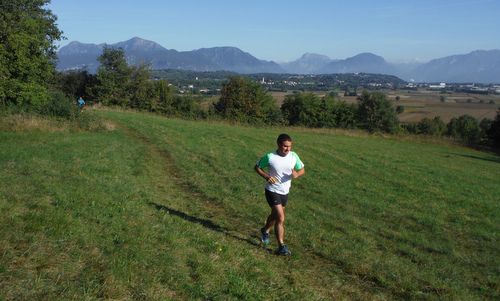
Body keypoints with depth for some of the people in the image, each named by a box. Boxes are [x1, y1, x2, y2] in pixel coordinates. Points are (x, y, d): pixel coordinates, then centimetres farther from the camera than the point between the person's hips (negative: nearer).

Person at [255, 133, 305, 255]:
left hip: (285, 192, 6)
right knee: (281, 218, -13)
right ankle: (281, 246, -4)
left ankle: (265, 230, 53)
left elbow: (302, 170, 3)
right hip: (272, 191, -5)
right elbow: (257, 167, -4)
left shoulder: (294, 156, -8)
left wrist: (296, 174, -20)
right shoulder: (270, 157, -18)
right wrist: (266, 176, -21)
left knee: (275, 215, 25)